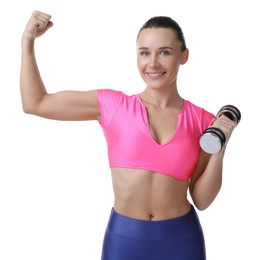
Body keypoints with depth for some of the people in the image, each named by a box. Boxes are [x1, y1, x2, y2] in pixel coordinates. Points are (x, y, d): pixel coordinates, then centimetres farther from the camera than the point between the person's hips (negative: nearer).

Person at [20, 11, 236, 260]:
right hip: (124, 238, 0)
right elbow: (35, 103, 0)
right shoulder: (113, 105, -6)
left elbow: (202, 200, 0)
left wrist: (219, 149, -13)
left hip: (182, 239, 1)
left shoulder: (203, 121, -4)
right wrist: (28, 40, 0)